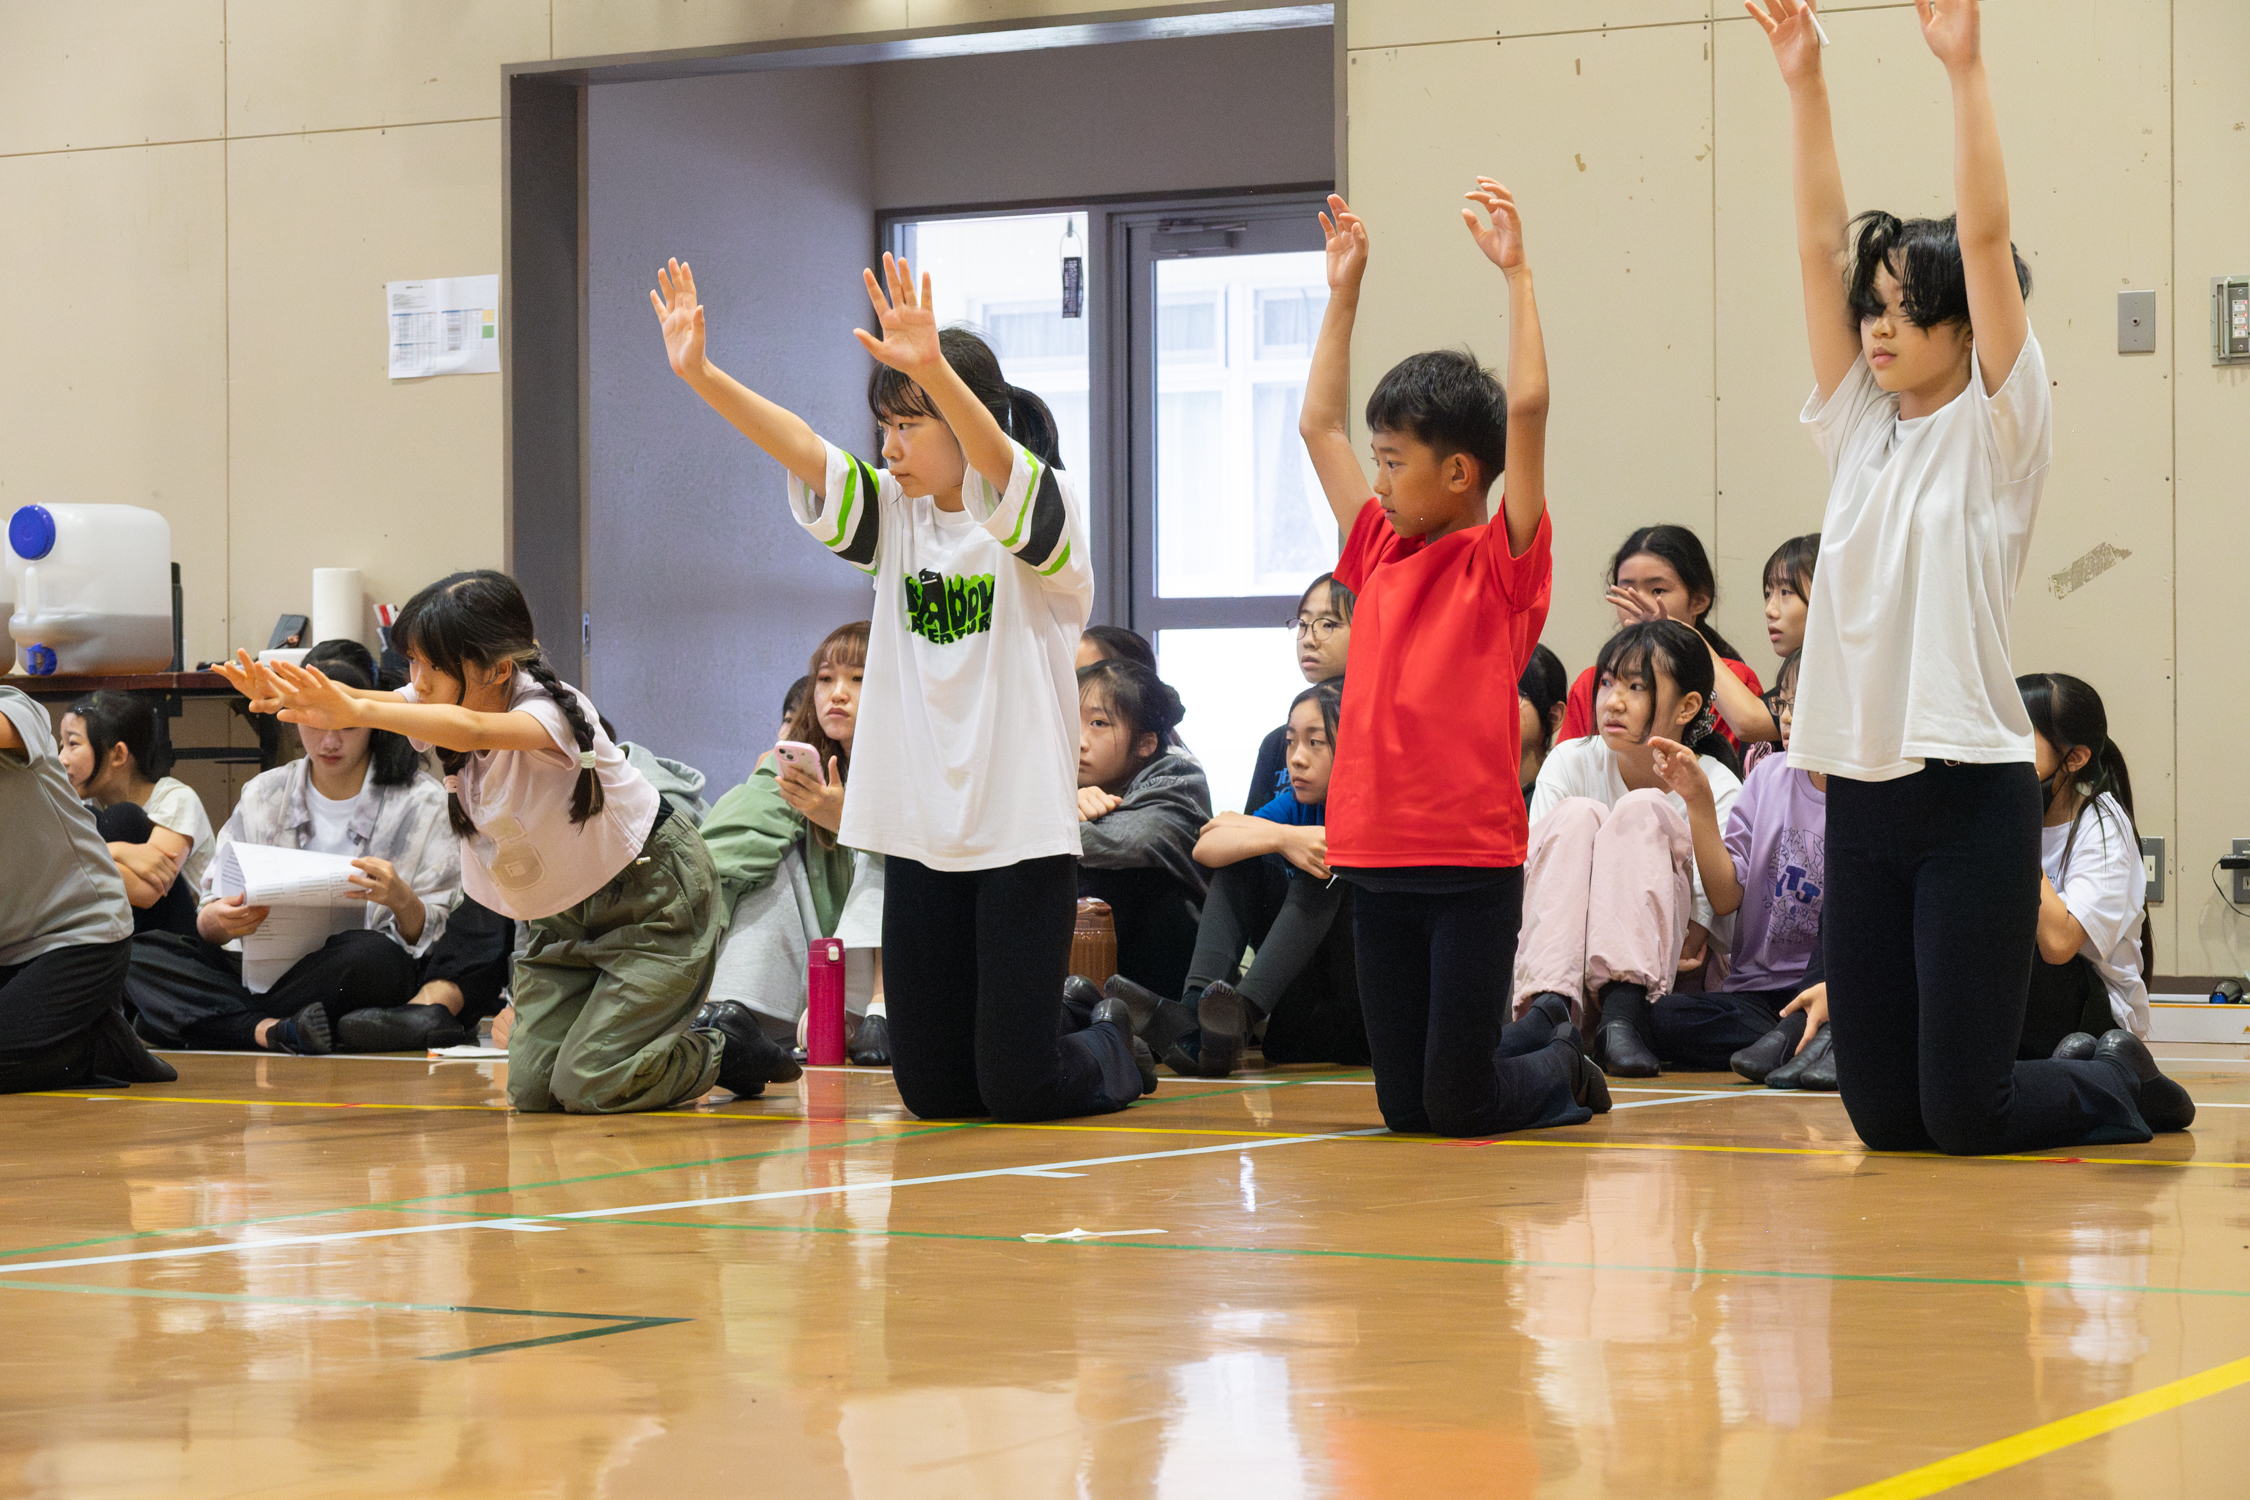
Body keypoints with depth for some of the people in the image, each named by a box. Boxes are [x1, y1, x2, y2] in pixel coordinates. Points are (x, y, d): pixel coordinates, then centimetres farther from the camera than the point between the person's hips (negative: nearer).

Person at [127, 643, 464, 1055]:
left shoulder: (422, 802, 2)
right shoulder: (263, 795, 12)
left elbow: (435, 937, -3)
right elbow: (212, 916, 7)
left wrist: (402, 901, -26)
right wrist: (217, 922, -18)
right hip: (259, 970, 3)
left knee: (372, 955, -39)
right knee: (136, 954, -19)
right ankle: (273, 1031, -35)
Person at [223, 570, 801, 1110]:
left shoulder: (548, 710, -30)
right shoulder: (445, 710, -9)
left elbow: (473, 731, -52)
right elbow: (375, 703, -28)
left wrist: (357, 711, -62)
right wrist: (288, 696, -50)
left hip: (653, 901, -8)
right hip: (569, 914, 8)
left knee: (585, 1088, -15)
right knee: (532, 1091, -3)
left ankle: (727, 1052, 11)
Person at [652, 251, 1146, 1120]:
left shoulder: (1042, 515, -7)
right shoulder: (895, 514, 9)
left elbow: (1000, 465, -29)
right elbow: (801, 449, -6)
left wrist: (933, 370, -47)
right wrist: (700, 374, -22)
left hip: (1023, 828, -5)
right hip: (918, 829, 5)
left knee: (1018, 1089, -4)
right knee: (933, 1090, 6)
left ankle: (1115, 1048, 29)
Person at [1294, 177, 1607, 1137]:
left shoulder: (1504, 561, -3)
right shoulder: (1380, 554, 13)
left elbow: (1527, 409, -15)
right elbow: (1318, 423, 21)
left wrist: (1516, 273, -14)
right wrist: (1343, 291, 20)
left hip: (1472, 862, -6)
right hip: (1377, 861, 6)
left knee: (1459, 1108, -3)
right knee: (1403, 1111, 9)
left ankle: (1560, 1072, 27)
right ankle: (1546, 1051, 34)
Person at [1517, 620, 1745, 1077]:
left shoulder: (1716, 788, -4)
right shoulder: (1570, 763, 1)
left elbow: (1714, 911, -13)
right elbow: (1529, 880, -11)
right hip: (1561, 966, 2)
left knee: (1642, 811, -22)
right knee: (1577, 814, -22)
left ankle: (1624, 1014, -40)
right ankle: (1550, 1007, -42)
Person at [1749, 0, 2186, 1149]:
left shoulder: (1997, 431, -1)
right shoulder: (1856, 429, 12)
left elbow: (1986, 238, -11)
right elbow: (1819, 243, 7)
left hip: (1970, 793, -6)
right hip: (1860, 794, 6)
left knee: (1964, 1117, -7)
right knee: (1882, 1115, 5)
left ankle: (2119, 1084, 24)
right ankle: (2103, 1077, 30)